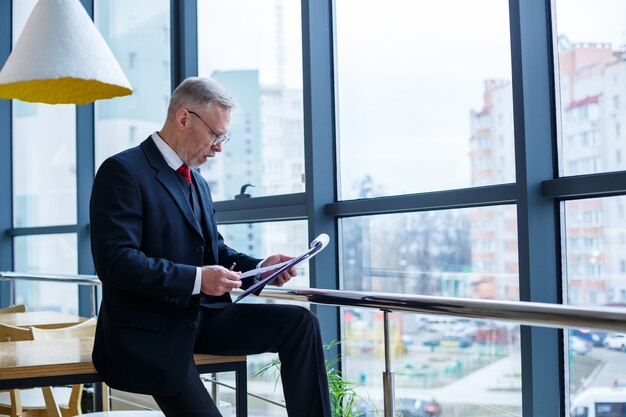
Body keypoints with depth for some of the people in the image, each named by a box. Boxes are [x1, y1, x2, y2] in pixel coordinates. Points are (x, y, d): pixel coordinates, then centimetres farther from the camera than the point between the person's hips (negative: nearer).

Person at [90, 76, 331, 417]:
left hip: (203, 317, 7)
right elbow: (114, 261, -21)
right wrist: (196, 279, -25)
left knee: (298, 323, -9)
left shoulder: (197, 183, 16)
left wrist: (259, 267, 1)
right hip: (151, 331, -7)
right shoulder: (123, 171, -11)